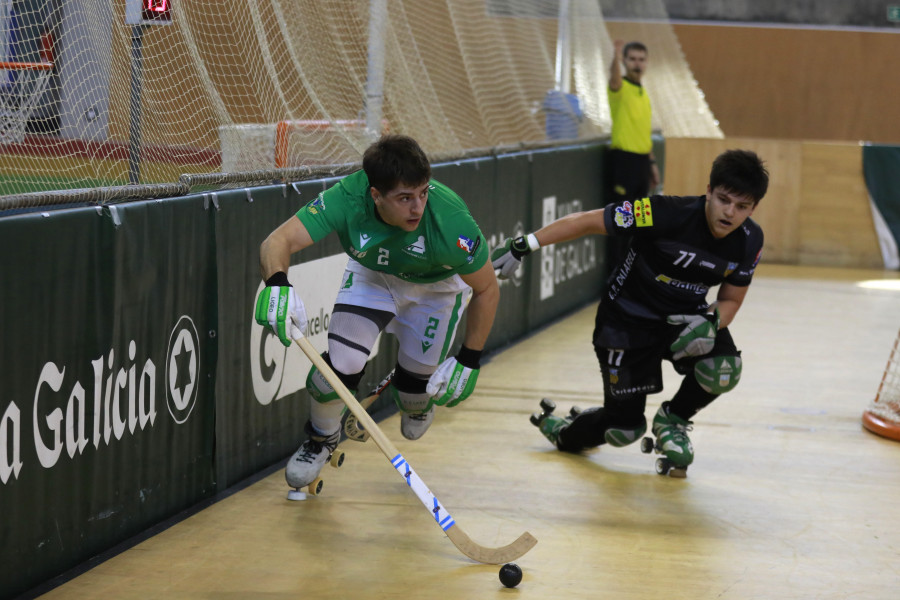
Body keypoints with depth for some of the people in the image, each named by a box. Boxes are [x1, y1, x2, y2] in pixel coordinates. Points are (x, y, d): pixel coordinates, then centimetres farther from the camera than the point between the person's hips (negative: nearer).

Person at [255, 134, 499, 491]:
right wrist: (278, 285, -63)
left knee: (415, 385, 1)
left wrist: (468, 360, -19)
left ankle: (415, 403, 43)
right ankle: (322, 439, 19)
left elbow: (487, 289, -22)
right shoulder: (348, 199, -37)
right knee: (342, 366, -15)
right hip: (371, 274, 1)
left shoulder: (450, 220, -39)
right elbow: (278, 241, -42)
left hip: (436, 287, -1)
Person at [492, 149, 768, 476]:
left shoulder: (749, 241, -15)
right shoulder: (669, 215, -31)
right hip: (628, 317, -4)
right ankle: (564, 433, 36)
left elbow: (730, 299, -1)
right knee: (624, 431, -1)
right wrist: (523, 246, -27)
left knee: (723, 370, -27)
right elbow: (586, 222, -24)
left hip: (684, 316, 4)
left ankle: (672, 420, 7)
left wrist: (710, 323, -24)